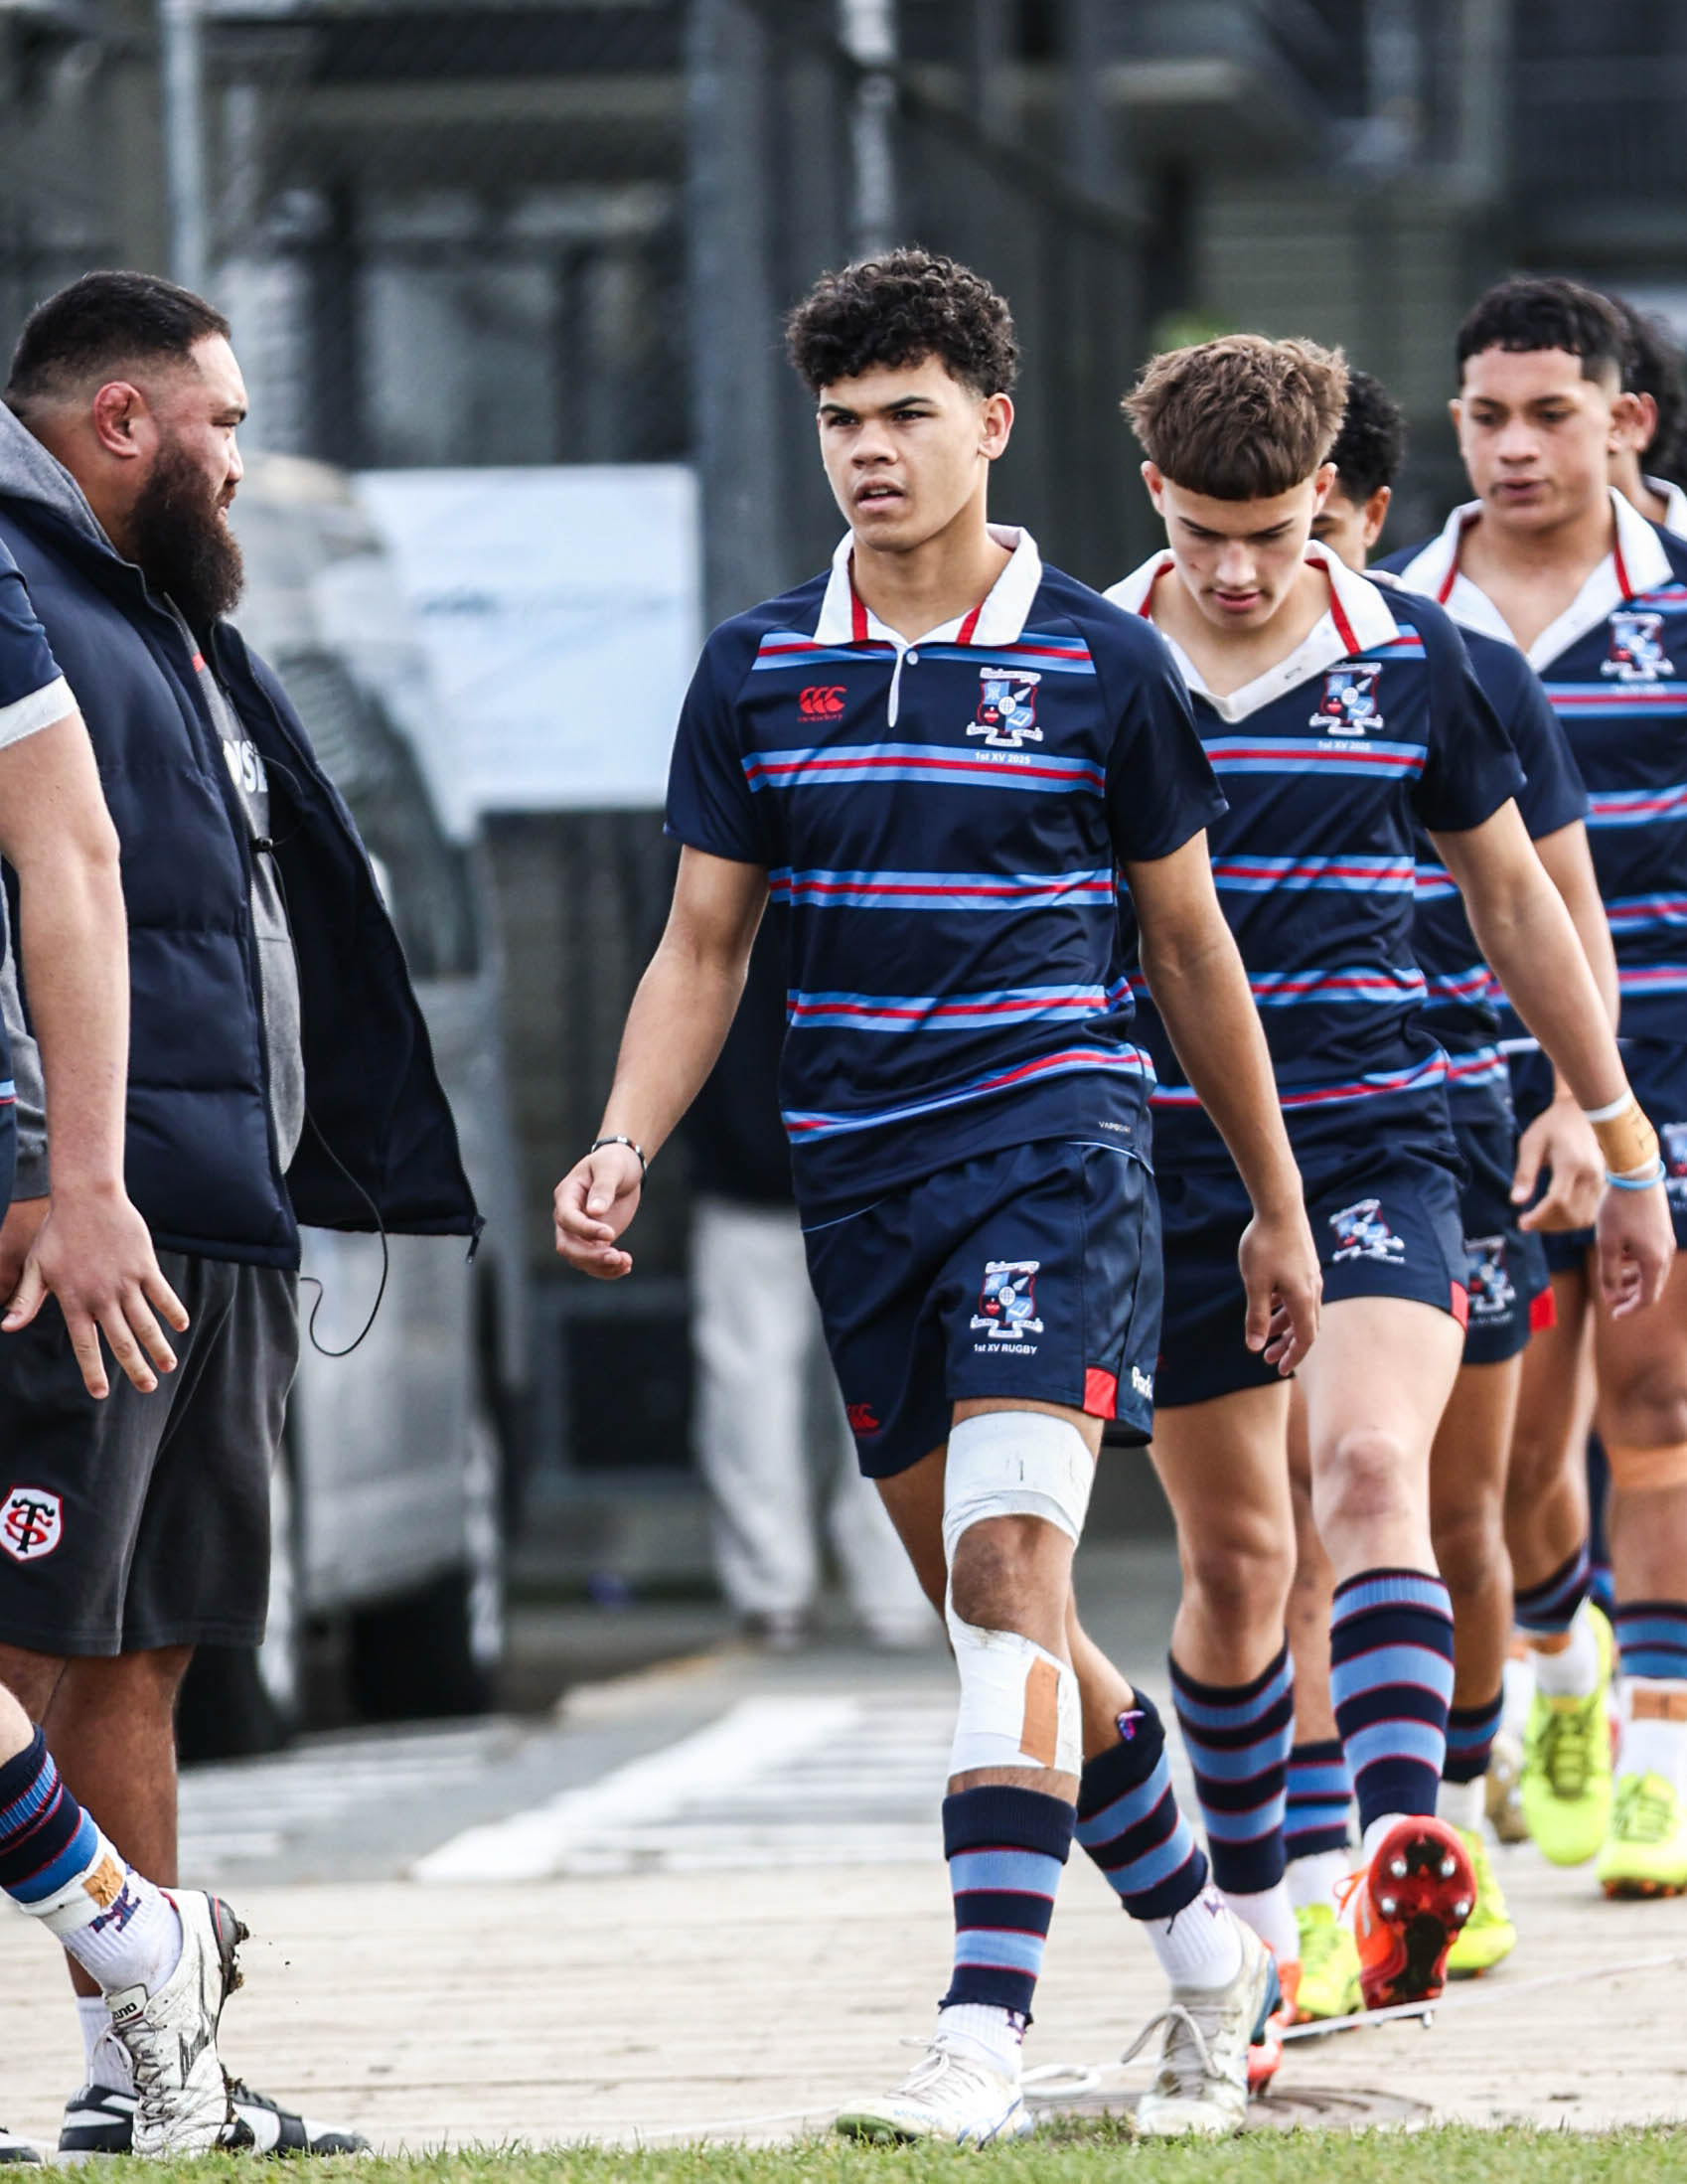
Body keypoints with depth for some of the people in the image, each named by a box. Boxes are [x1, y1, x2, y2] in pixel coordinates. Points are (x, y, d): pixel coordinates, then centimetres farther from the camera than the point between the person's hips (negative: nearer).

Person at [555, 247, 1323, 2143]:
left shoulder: (1098, 664, 0)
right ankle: (1204, 1950, 29)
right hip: (857, 1183, 4)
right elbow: (702, 948, 11)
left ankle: (982, 2032, -24)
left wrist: (1276, 1204, 13)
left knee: (1006, 1574, -19)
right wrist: (622, 1150, -5)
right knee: (988, 1610, 10)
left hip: (1056, 1148, -4)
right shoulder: (757, 669, 8)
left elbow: (1190, 947, 9)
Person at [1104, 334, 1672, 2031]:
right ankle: (1250, 1917, 25)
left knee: (1373, 1472, -24)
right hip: (1164, 1166, 1)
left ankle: (1402, 1854, -38)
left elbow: (1512, 900, 12)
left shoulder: (1412, 660, 1)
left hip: (1370, 1142, -1)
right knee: (1235, 1560, 8)